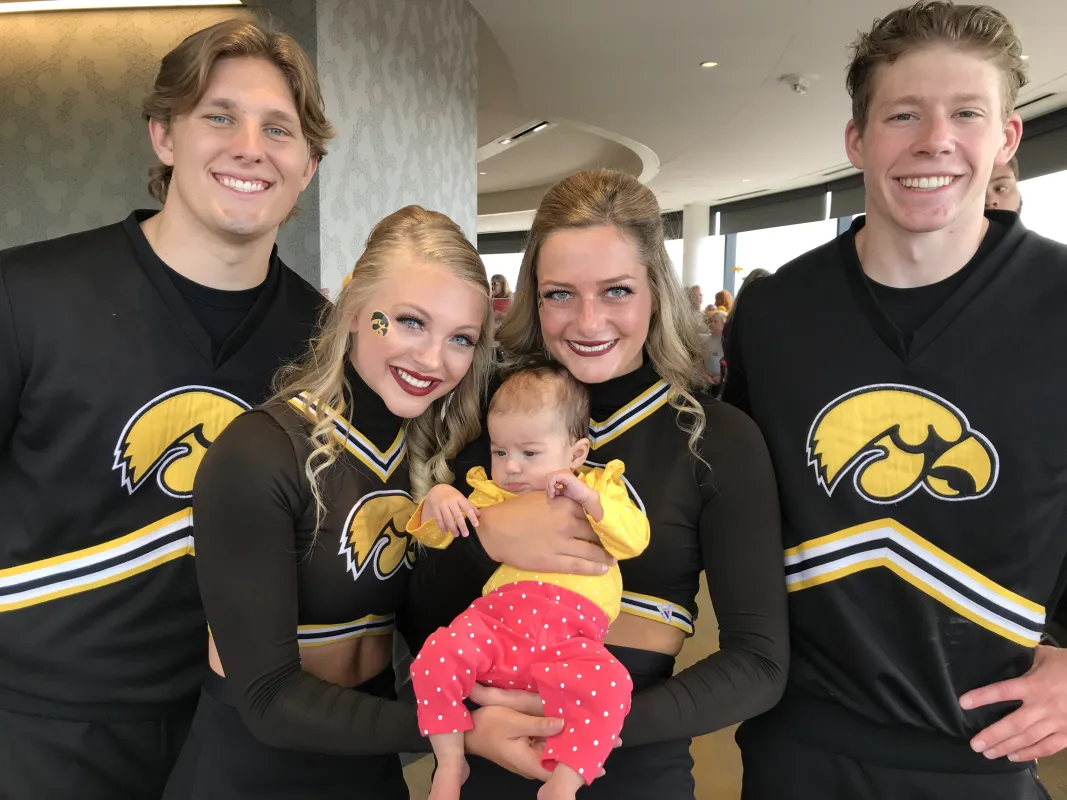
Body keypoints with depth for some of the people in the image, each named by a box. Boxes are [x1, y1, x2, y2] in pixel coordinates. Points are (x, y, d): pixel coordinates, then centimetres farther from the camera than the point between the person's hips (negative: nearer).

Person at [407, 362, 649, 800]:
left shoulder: (599, 489, 16)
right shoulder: (492, 494, 21)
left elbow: (635, 539, 0)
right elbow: (435, 535, 18)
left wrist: (589, 499, -13)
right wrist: (436, 498, -4)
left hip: (573, 634, -2)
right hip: (497, 618, 2)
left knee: (609, 684, -31)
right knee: (436, 656, -24)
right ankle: (450, 763, -5)